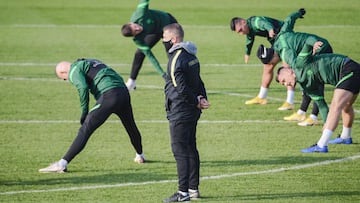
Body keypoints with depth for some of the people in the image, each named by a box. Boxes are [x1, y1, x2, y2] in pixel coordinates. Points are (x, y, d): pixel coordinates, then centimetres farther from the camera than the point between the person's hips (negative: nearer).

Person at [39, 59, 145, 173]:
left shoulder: (74, 70, 6)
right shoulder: (92, 62, 31)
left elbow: (83, 87, -13)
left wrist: (84, 112, -5)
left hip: (108, 96, -7)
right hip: (123, 92, 7)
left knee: (85, 131, -7)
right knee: (131, 126, 30)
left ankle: (62, 164, -12)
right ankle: (140, 156, 52)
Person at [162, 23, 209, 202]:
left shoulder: (176, 59, -19)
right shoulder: (191, 56, 11)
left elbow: (182, 88, -22)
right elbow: (198, 81, 14)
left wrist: (197, 102, -10)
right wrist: (202, 99, 2)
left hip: (179, 112, -9)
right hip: (192, 112, 9)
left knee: (180, 149, -6)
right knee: (190, 148, 15)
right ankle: (193, 188, 20)